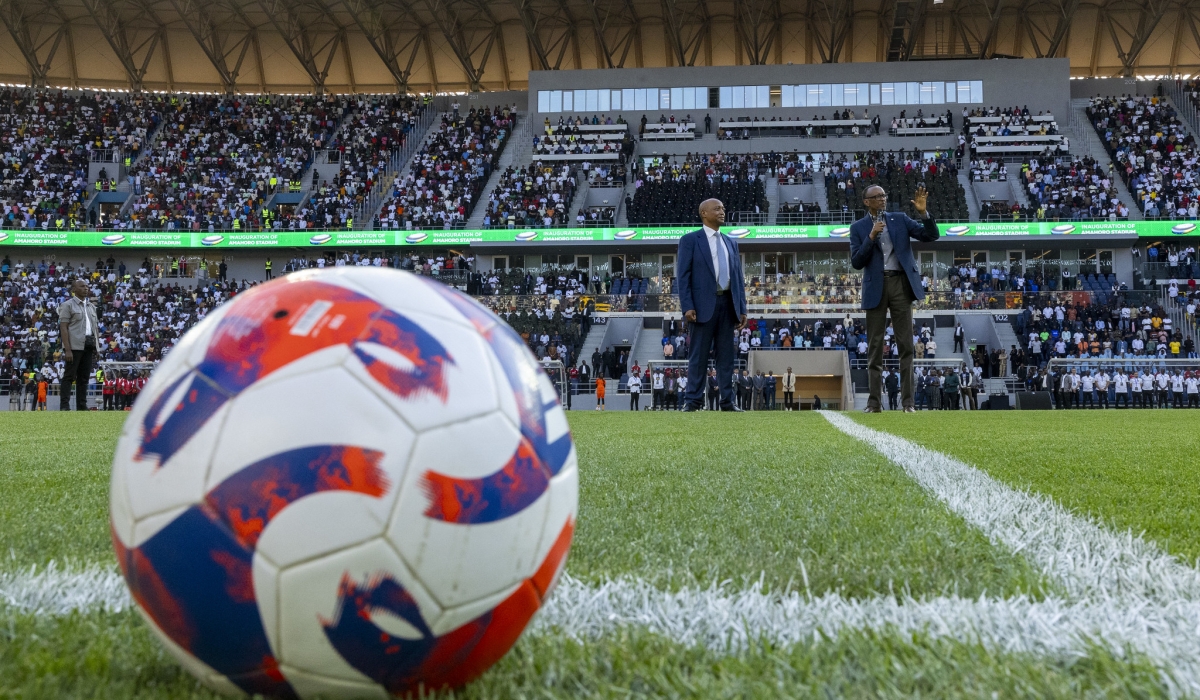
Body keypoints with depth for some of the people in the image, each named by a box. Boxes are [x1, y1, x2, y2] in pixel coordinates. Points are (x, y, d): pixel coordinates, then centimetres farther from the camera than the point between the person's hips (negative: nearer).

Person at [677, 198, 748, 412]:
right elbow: (683, 276, -5)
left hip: (727, 304, 5)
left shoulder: (731, 243, 17)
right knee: (699, 355, -2)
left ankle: (727, 401, 10)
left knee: (726, 355, 6)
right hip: (704, 304, -5)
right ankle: (693, 400, 2)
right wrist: (687, 306, -15)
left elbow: (738, 277, 15)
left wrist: (742, 308, 8)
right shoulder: (690, 240, 0)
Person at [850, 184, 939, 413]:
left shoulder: (900, 219, 9)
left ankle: (907, 401, 2)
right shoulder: (858, 227, 6)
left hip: (900, 284, 1)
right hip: (876, 287, 0)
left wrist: (923, 212, -13)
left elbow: (931, 236, 2)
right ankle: (874, 401, 6)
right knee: (875, 346, 2)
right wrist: (871, 237, -13)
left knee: (906, 345, -1)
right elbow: (856, 262, -4)